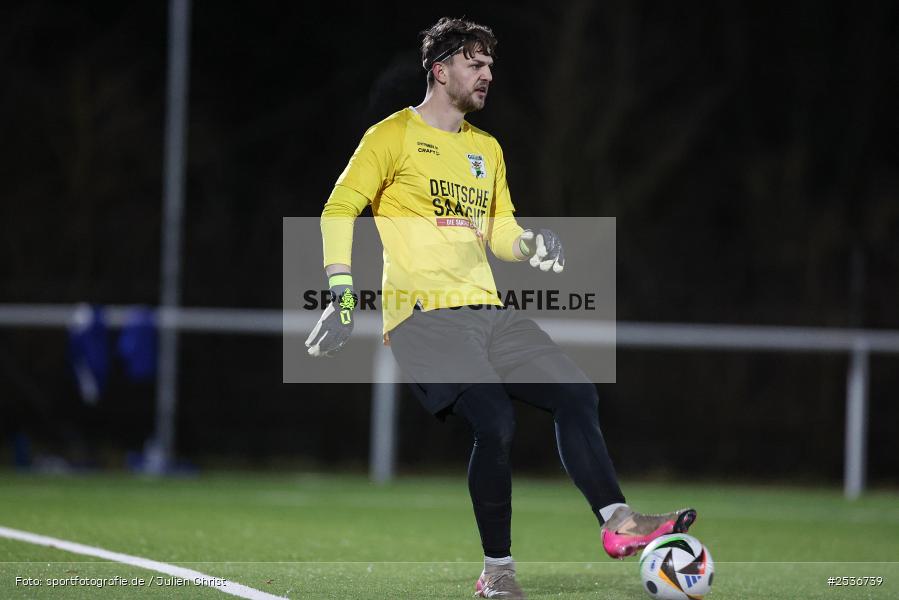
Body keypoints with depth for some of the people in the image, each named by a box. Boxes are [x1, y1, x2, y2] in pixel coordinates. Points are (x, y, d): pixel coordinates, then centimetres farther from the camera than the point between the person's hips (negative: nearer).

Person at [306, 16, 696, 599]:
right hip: (425, 313, -8)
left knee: (577, 393, -6)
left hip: (487, 311, 8)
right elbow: (339, 211, -4)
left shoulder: (487, 149, 21)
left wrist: (531, 243, 2)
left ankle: (617, 522, -3)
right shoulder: (394, 136, -1)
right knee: (496, 422, -22)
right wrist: (342, 296, -13)